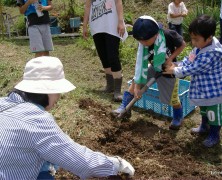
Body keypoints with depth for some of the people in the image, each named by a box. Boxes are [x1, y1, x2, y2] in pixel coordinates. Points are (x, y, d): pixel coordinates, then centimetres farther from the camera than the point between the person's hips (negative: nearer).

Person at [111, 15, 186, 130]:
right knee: (136, 80, -11)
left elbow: (182, 45, -13)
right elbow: (141, 64, -22)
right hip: (154, 68, 3)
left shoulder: (169, 36, -31)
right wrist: (137, 86, -23)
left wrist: (170, 58, -24)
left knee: (172, 99, 5)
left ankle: (178, 117, 35)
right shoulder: (143, 45, -22)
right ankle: (125, 107, 1)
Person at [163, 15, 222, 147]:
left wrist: (175, 71, -19)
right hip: (203, 89, 9)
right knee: (204, 109, 29)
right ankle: (204, 126, 51)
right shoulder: (201, 46, -6)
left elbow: (192, 69, -30)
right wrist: (177, 65, -11)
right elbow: (189, 59, 5)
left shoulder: (211, 54, -35)